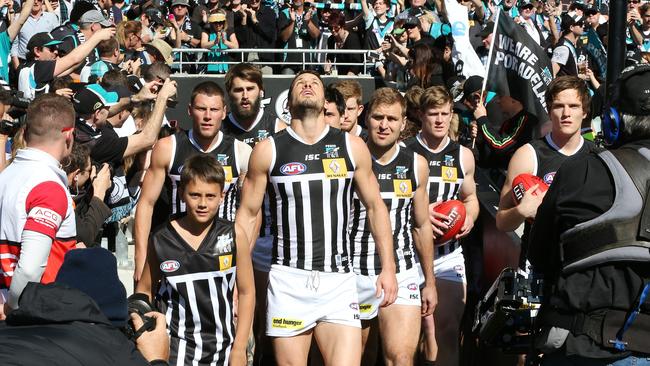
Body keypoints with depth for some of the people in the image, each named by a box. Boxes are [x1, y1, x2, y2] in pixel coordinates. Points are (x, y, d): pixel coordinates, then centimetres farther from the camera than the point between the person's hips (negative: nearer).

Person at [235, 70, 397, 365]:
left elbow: (375, 206, 12)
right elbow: (247, 214, 6)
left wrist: (388, 267, 5)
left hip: (339, 280, 1)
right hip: (288, 280, 0)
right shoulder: (268, 150, 2)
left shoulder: (352, 147, 5)